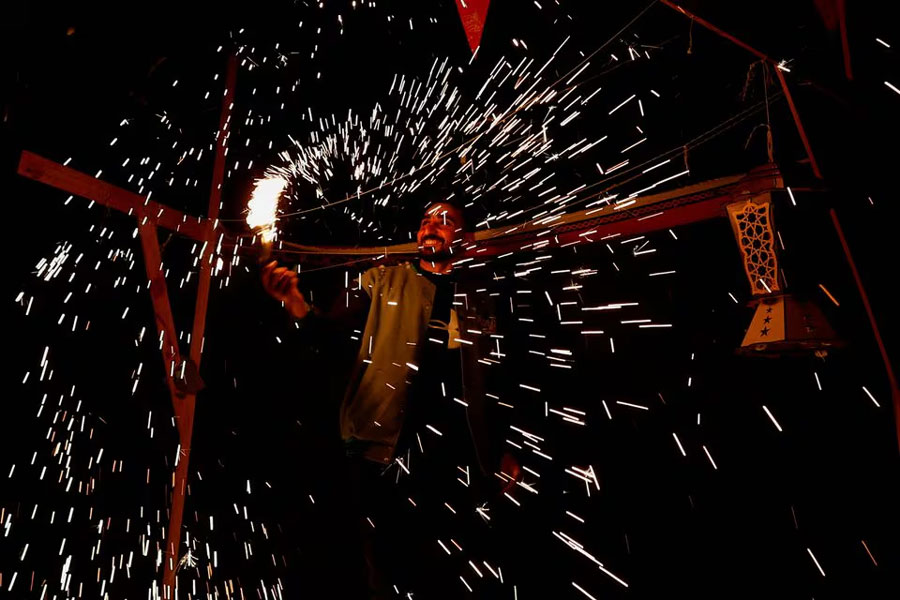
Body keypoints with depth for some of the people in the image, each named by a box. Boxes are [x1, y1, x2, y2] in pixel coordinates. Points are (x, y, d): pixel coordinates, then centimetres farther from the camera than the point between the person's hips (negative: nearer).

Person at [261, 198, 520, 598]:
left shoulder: (481, 306, 11)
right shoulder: (383, 281, 8)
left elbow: (492, 386, 12)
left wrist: (502, 452, 5)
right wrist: (296, 302, -25)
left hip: (453, 456, 2)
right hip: (383, 444, -1)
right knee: (386, 568, 9)